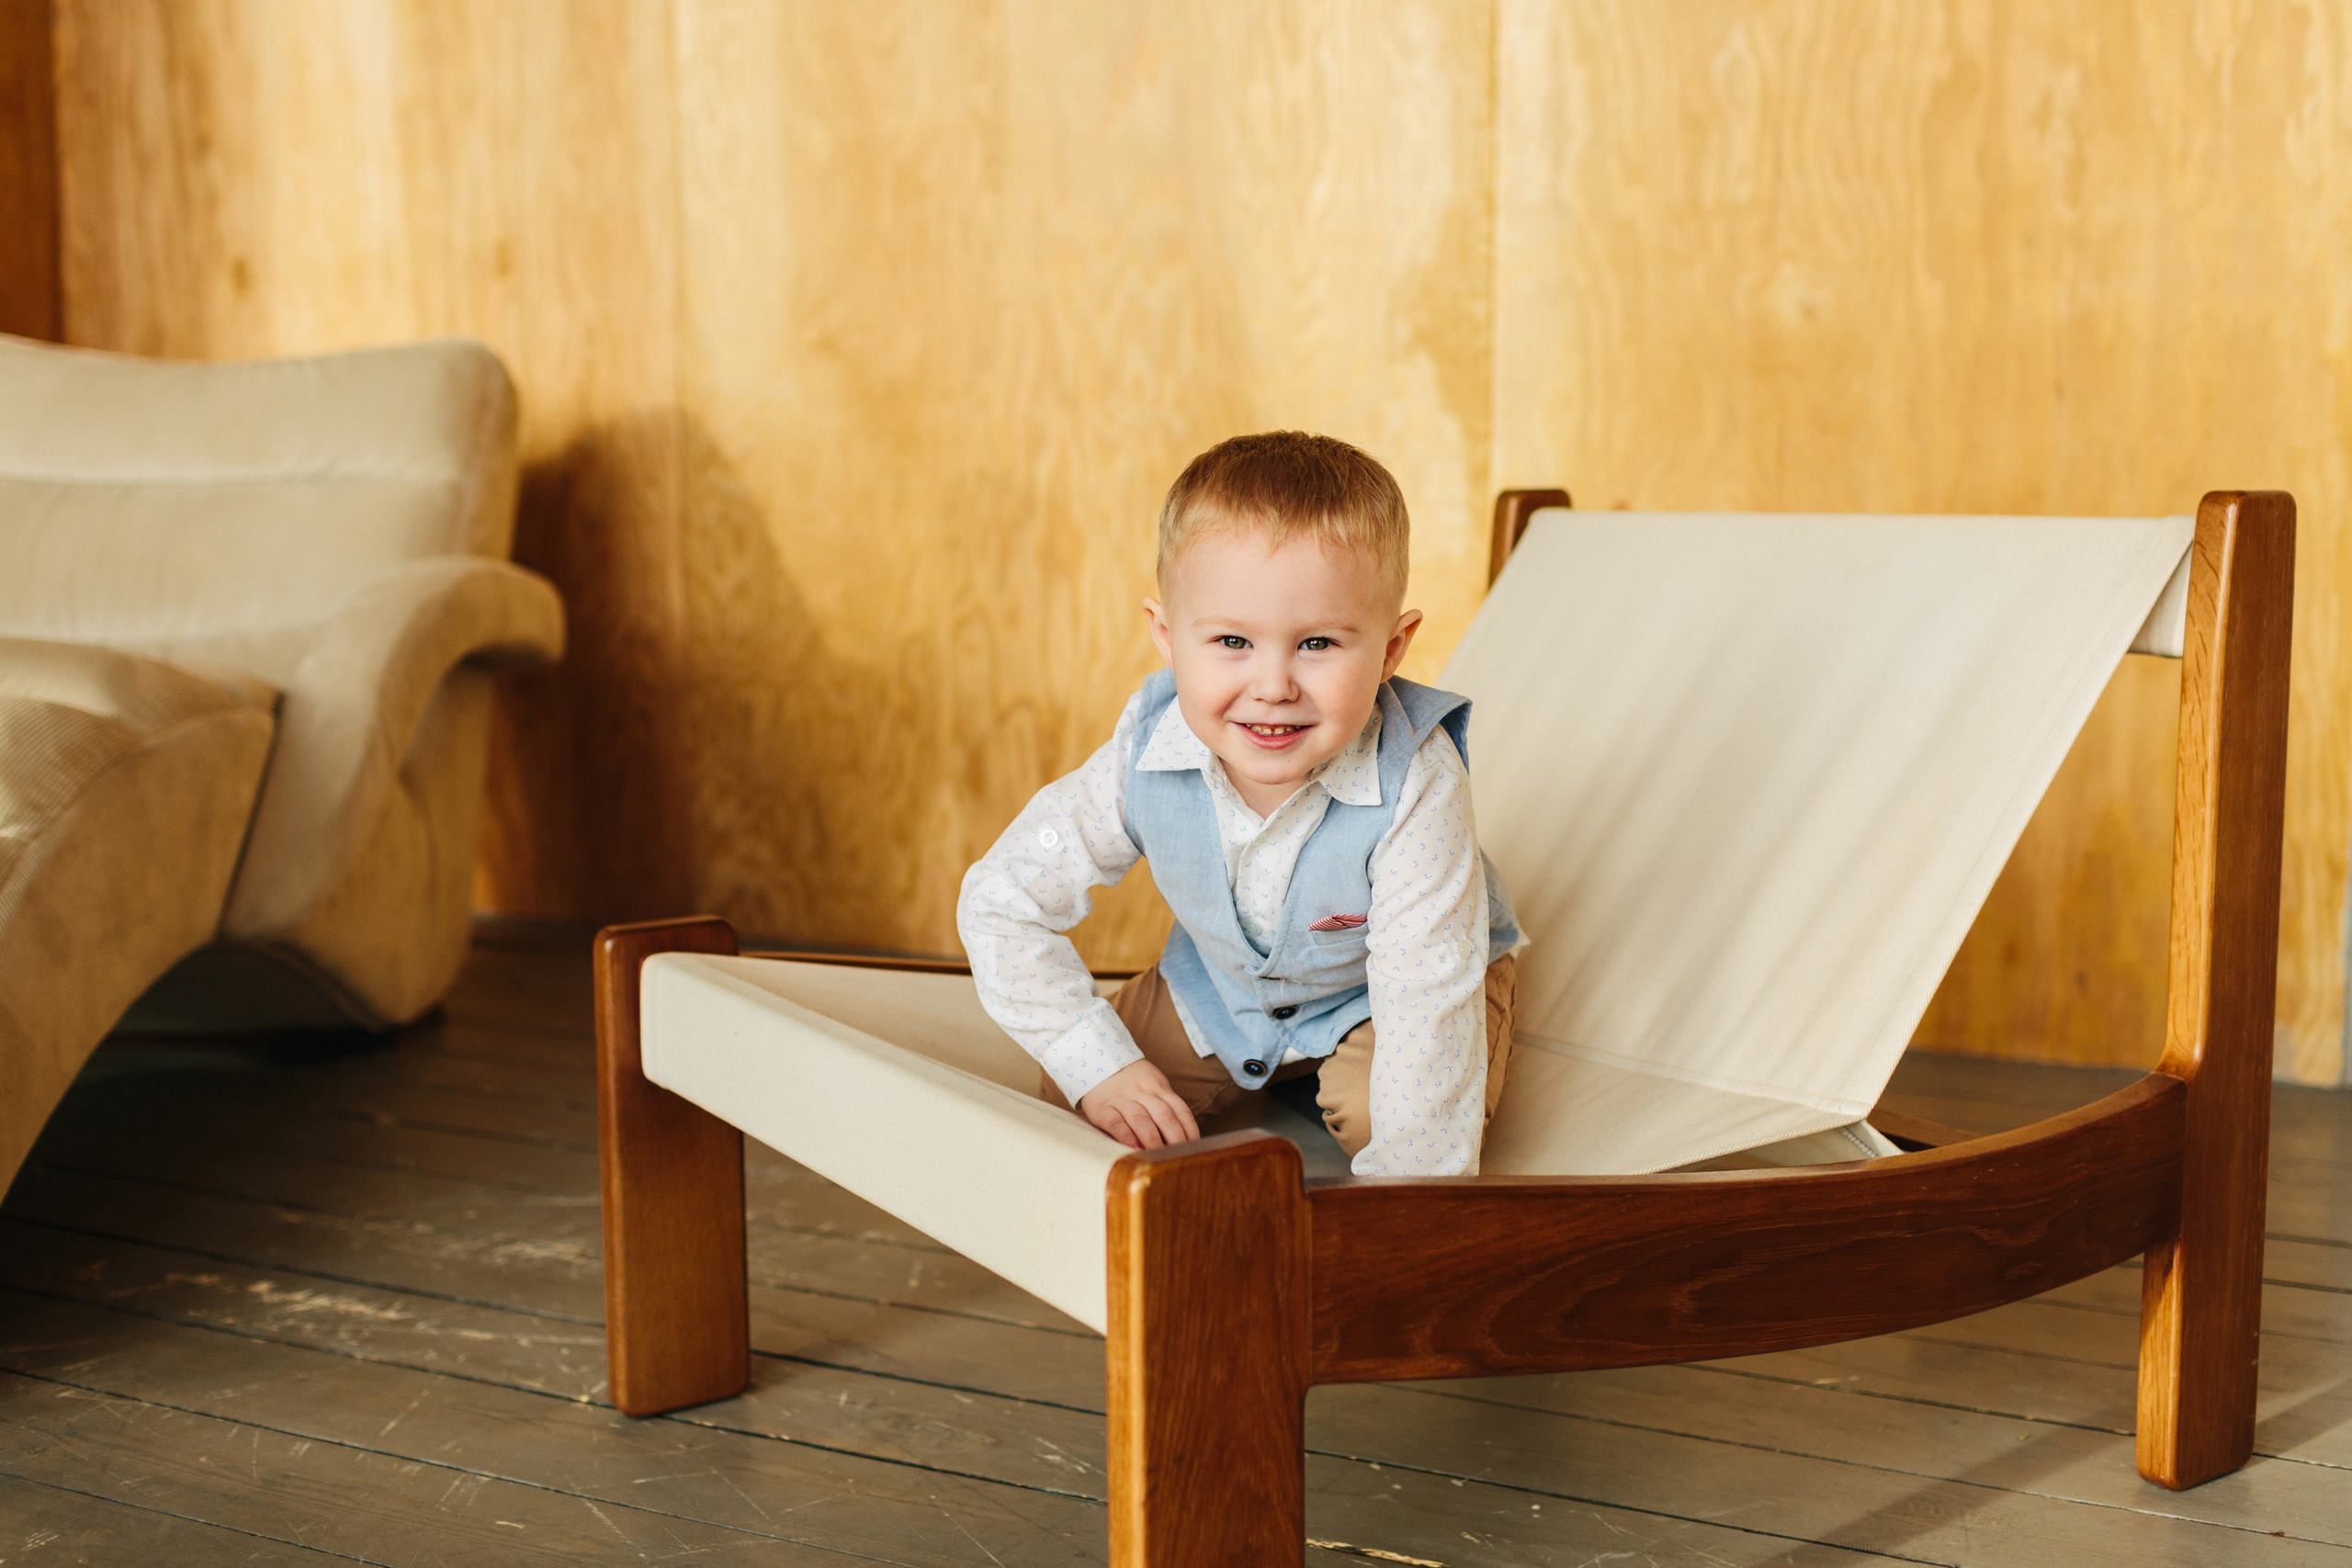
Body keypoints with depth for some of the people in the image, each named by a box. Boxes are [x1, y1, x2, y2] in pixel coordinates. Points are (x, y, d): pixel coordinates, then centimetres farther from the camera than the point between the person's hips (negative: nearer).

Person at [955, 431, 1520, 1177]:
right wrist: (1100, 1065, -22)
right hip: (1219, 981, 4)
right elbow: (1000, 904, -17)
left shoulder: (1415, 788, -39)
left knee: (1379, 1109, -31)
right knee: (1067, 1101, -2)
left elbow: (1427, 1002, -37)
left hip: (1377, 991, -3)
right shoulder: (1144, 759, -28)